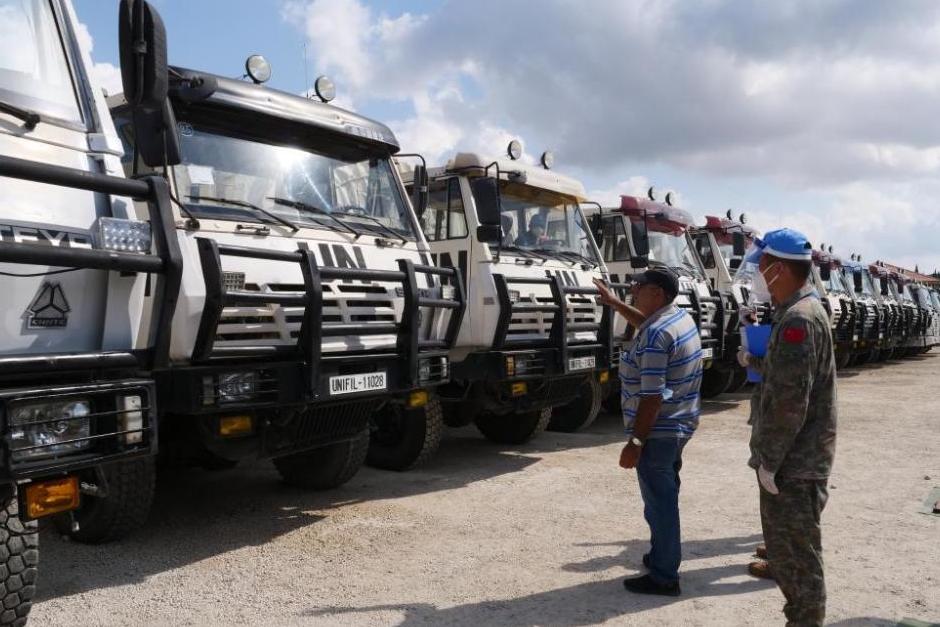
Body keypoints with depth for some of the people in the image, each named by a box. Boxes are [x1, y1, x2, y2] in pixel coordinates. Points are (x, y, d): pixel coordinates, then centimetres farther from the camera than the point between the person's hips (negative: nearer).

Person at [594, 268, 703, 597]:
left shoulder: (655, 335, -24)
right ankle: (662, 557, 38)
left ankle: (663, 577, 11)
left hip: (658, 432, -10)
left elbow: (652, 397, -26)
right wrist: (614, 303, 31)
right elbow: (645, 322, 30)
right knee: (664, 499, 23)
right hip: (677, 426, 10)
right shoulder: (681, 317, 6)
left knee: (659, 503, 0)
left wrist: (635, 441, -22)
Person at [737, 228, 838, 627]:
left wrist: (769, 460, -19)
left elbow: (790, 401, -25)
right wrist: (755, 363, 14)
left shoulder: (798, 319, -20)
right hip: (794, 460, 10)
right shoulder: (799, 312, 12)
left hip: (792, 465, -10)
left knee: (798, 556, 2)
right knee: (784, 548, 21)